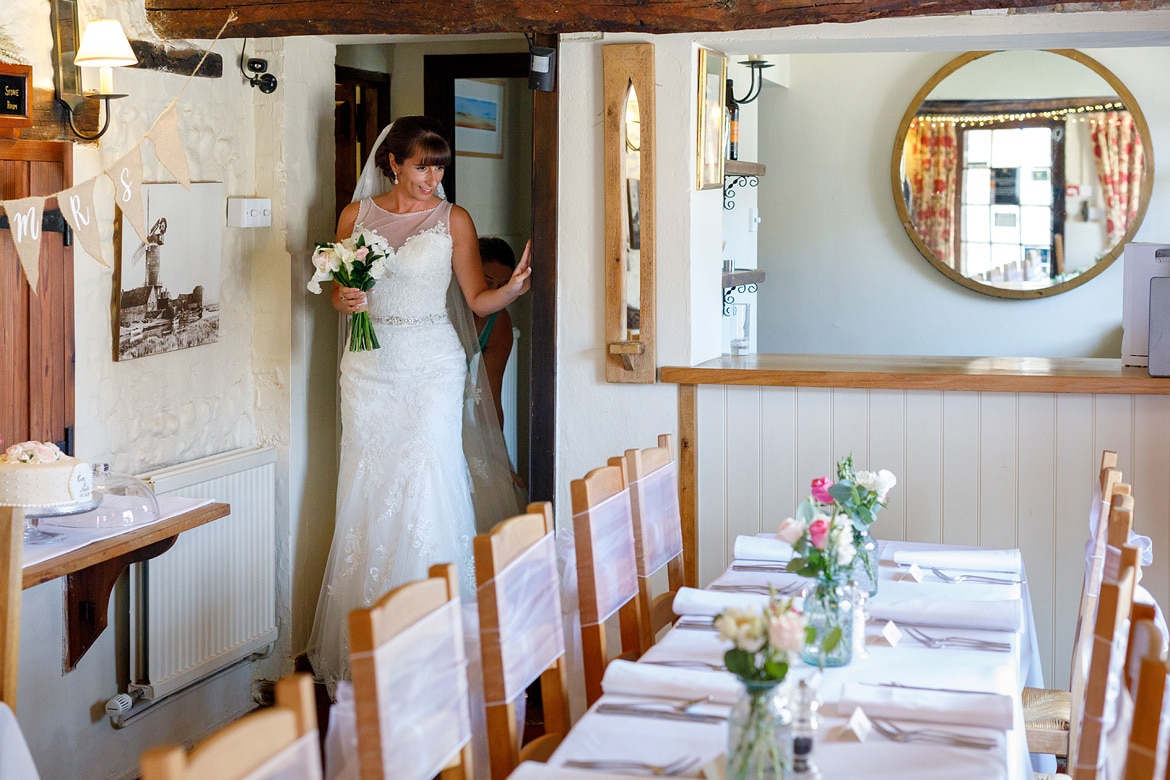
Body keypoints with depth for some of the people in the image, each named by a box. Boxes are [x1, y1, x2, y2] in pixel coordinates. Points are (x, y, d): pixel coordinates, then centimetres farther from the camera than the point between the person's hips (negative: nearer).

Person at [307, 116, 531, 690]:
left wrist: (513, 288, -19)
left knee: (428, 494, -8)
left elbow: (477, 300, 1)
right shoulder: (355, 215, 8)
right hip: (370, 366, 2)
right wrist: (345, 301, -9)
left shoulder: (453, 220, 2)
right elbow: (339, 293, 14)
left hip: (432, 367, -2)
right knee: (370, 496, 2)